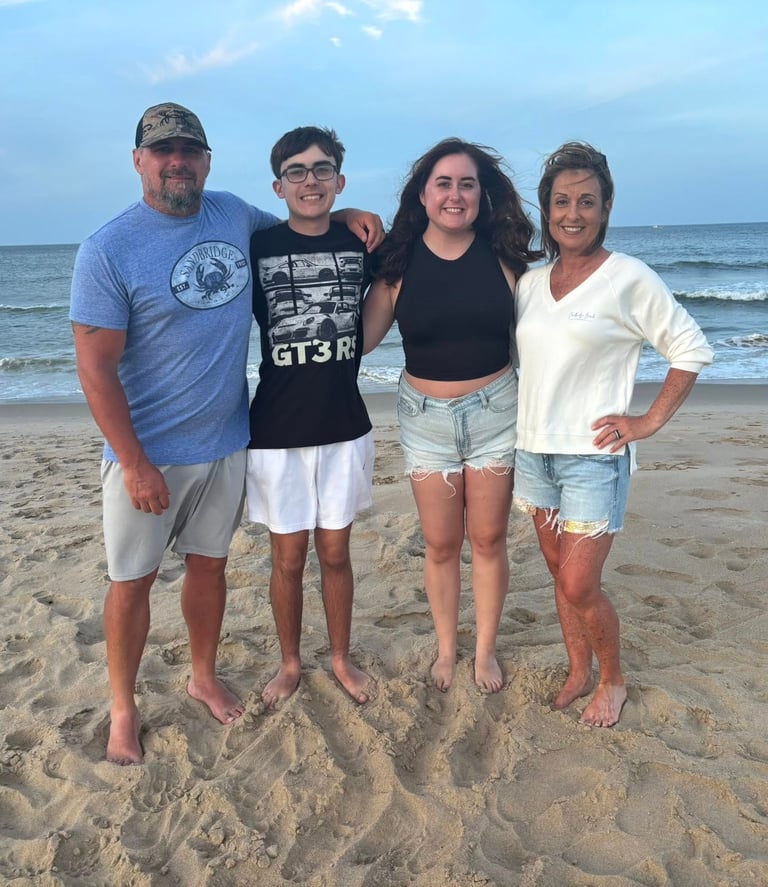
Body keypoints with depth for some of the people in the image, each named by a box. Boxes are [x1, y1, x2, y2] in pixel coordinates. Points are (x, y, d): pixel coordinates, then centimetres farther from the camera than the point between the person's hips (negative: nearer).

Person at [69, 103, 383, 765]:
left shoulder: (233, 214, 2)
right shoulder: (107, 251, -14)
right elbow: (96, 368, -15)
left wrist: (345, 215, 6)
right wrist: (135, 463, -18)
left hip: (226, 442, 5)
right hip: (147, 452, -4)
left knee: (209, 562, 18)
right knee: (133, 579, 8)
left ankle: (204, 677, 39)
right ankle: (122, 708, 28)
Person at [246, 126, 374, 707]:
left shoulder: (360, 243, 0)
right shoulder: (257, 248, -6)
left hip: (344, 425, 2)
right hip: (278, 430, -1)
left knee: (335, 552, 13)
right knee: (288, 556, 9)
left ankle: (342, 658, 33)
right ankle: (291, 664, 31)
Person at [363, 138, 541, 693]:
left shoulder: (502, 255, -4)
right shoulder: (399, 261, -4)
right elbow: (363, 336, -1)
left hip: (495, 411, 0)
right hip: (426, 416, 0)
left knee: (488, 539, 10)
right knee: (440, 544, 10)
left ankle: (486, 650, 31)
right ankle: (446, 650, 32)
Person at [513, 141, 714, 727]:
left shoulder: (629, 279, -9)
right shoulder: (529, 283, 6)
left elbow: (693, 350, -4)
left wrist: (650, 421, -8)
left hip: (593, 457, -5)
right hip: (533, 452, 6)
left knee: (580, 586, -4)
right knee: (559, 573, 15)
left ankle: (613, 680, 22)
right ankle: (579, 671, 34)